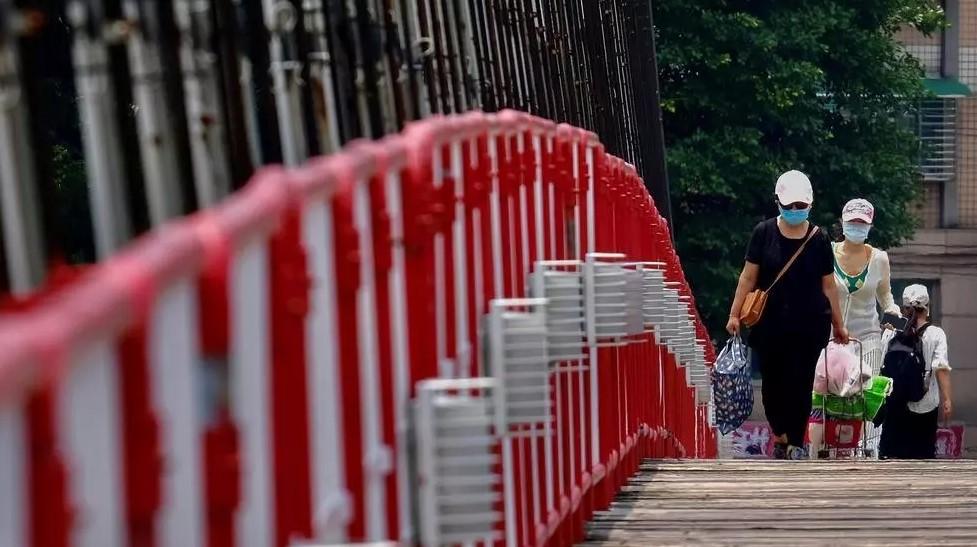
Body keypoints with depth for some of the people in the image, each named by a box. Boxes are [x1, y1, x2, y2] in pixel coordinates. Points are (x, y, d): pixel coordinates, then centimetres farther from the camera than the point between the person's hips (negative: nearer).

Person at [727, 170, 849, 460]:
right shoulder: (764, 233, 0)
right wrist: (735, 314, -1)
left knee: (800, 383, -3)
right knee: (772, 381, 5)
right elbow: (748, 276, 3)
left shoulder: (818, 239, 3)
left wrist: (838, 325, 11)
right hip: (770, 324, 0)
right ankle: (780, 434, 27)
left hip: (809, 324, 0)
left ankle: (795, 443, 4)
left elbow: (828, 285, 8)